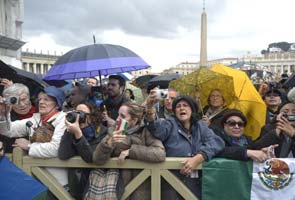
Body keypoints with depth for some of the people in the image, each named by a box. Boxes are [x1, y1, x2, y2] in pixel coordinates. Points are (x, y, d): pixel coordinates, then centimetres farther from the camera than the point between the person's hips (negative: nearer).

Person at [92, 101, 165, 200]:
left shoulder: (146, 131, -7)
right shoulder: (114, 133, 2)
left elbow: (160, 154, -23)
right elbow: (97, 159, -9)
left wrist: (130, 151, -20)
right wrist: (109, 142, -26)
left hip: (142, 188, -2)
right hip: (120, 187, 3)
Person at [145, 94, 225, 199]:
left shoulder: (201, 125, 11)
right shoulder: (170, 123, 5)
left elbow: (215, 142, -6)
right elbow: (158, 129, -18)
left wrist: (198, 158, -22)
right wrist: (150, 109, -37)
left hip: (197, 184, 2)